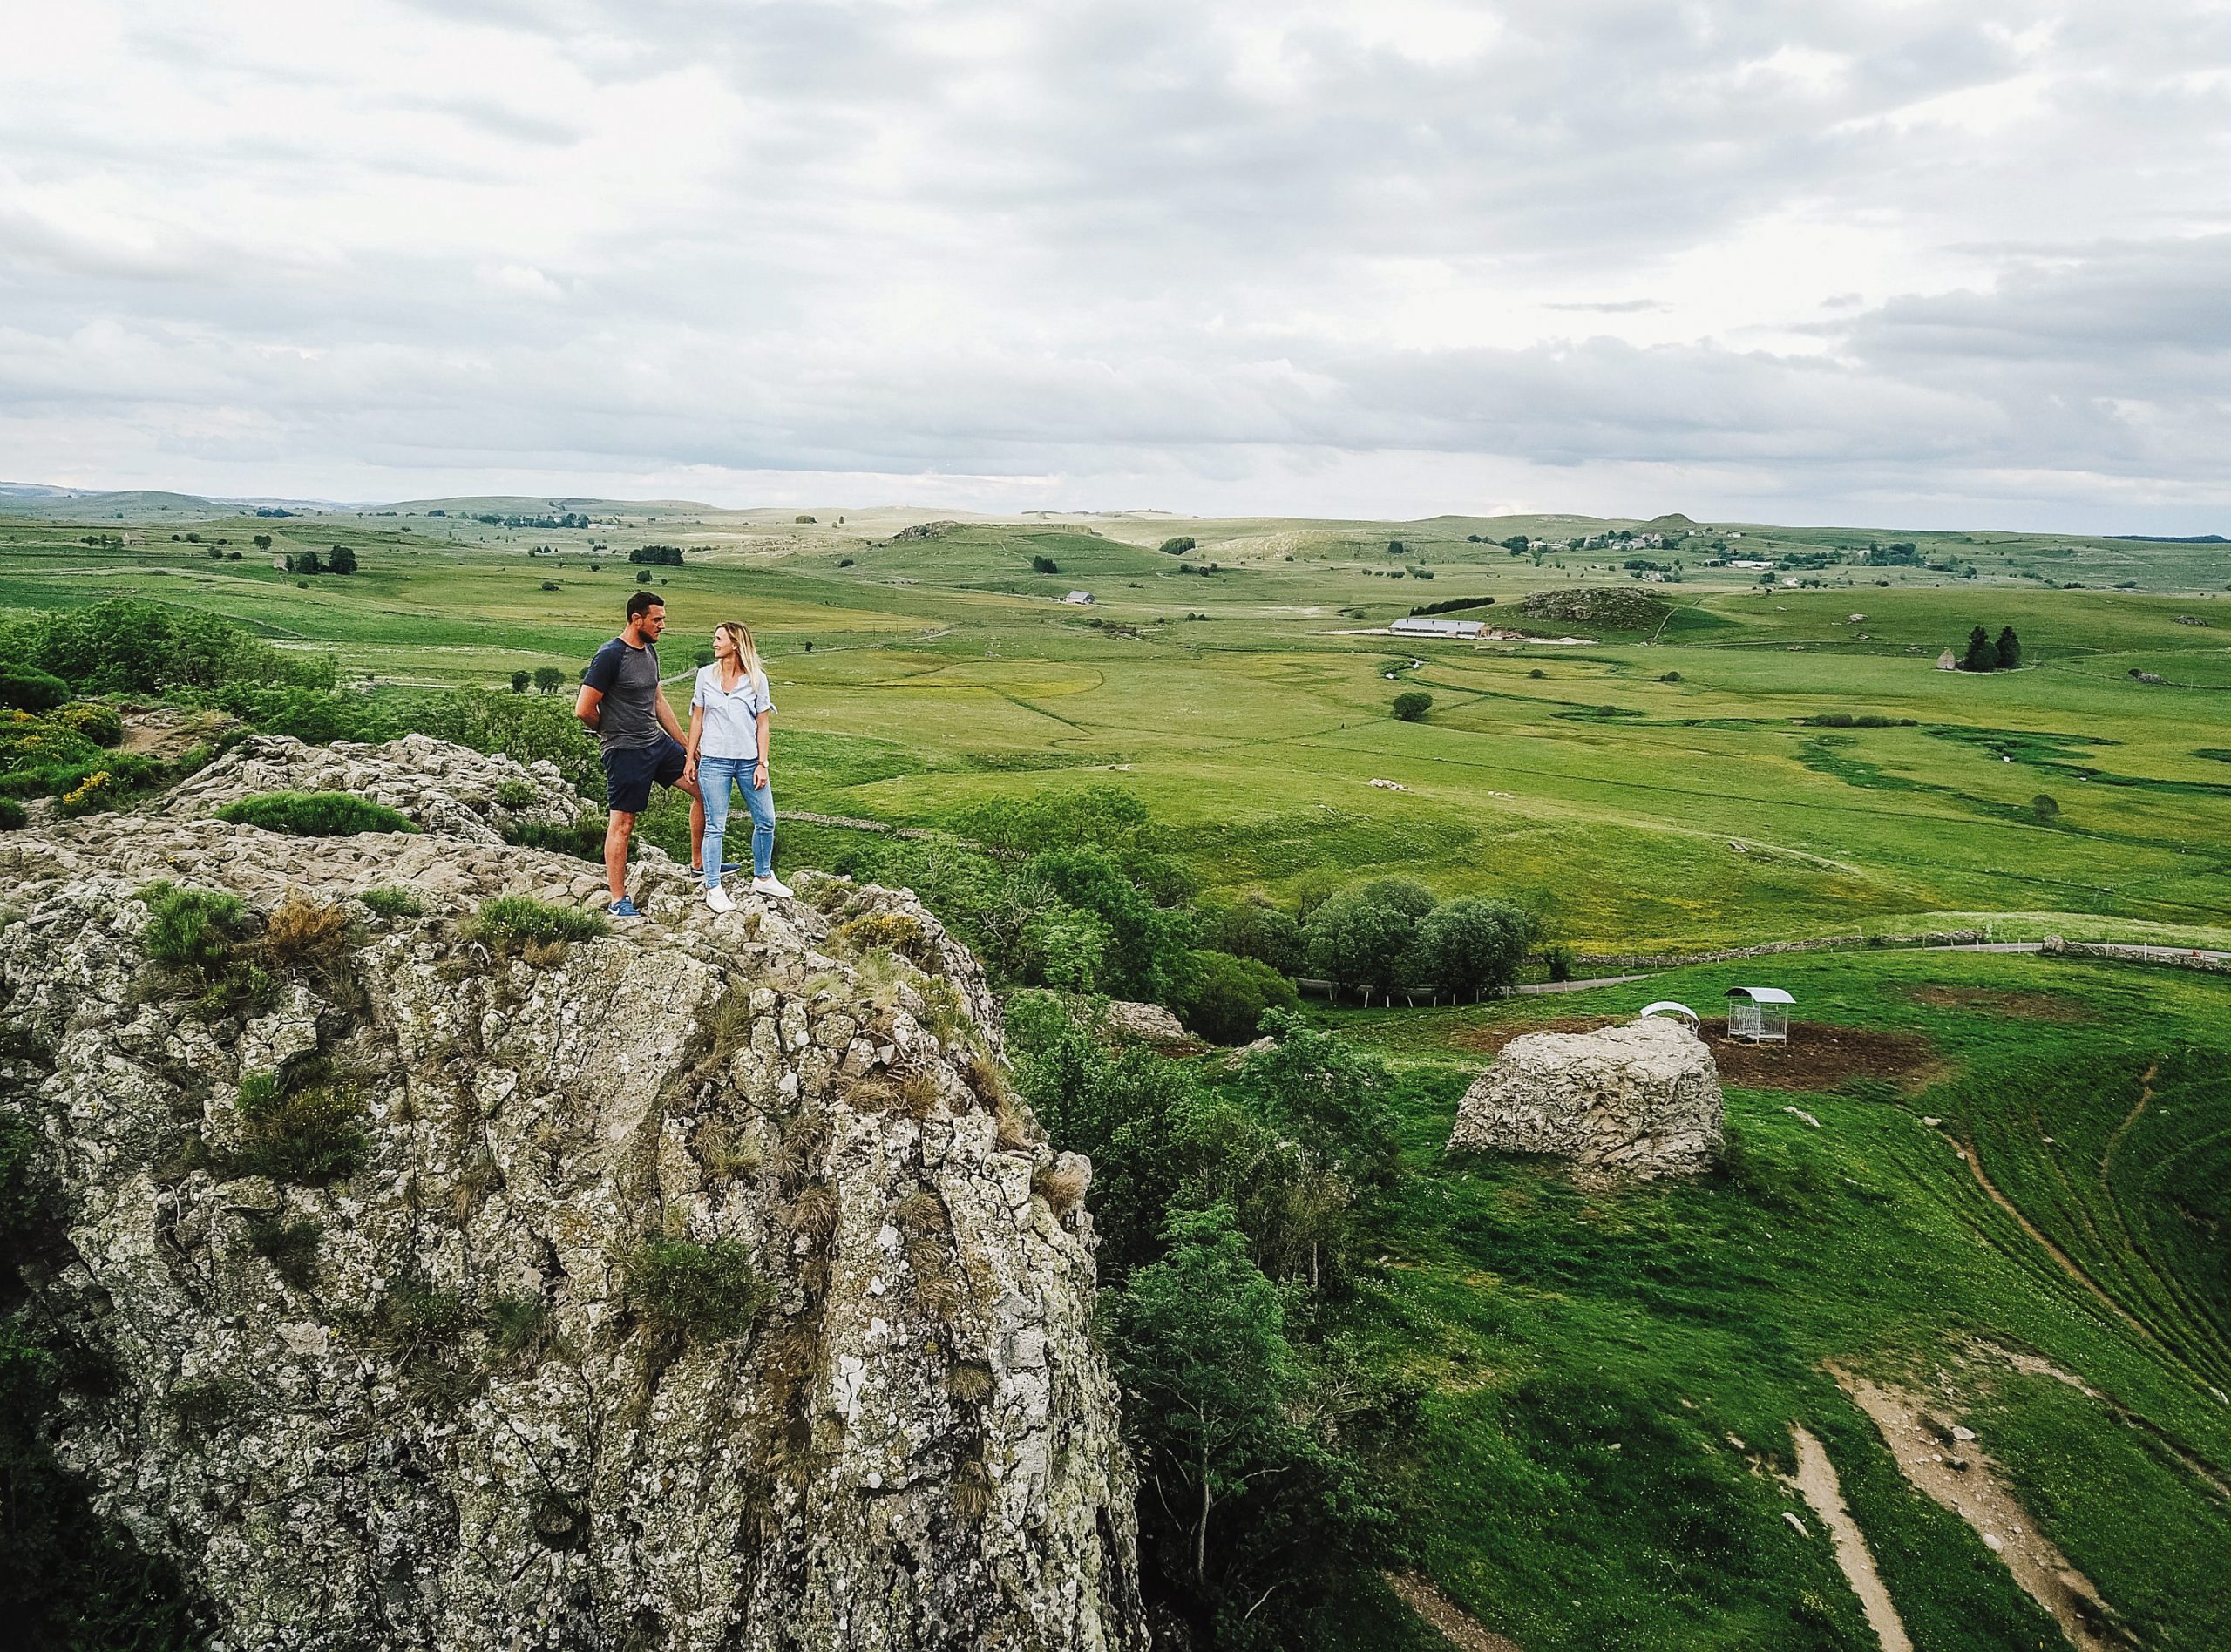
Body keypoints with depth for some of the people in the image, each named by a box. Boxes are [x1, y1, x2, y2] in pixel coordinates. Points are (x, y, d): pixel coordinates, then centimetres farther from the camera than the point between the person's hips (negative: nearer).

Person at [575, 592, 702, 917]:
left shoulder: (650, 651, 10)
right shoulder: (610, 656, -17)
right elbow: (584, 710, -18)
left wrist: (687, 746, 18)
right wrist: (613, 733, 1)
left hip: (659, 742, 8)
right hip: (625, 752, -8)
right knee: (622, 823, -2)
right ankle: (619, 902, 6)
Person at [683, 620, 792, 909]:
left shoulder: (757, 679, 0)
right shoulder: (706, 675, 3)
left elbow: (762, 723, 2)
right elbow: (697, 719, 8)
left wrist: (762, 763, -3)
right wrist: (690, 758, 6)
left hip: (749, 760, 1)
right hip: (714, 760, -1)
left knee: (766, 822, 7)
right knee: (715, 826, 0)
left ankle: (763, 878, 27)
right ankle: (713, 890, 7)